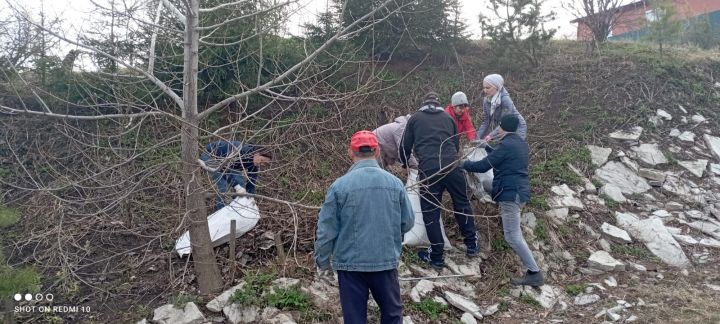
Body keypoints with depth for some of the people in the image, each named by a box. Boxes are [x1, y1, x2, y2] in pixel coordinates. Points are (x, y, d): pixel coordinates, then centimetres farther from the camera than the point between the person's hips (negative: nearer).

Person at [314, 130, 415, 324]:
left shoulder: (339, 186, -12)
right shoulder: (395, 183, -4)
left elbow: (326, 230, -8)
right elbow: (408, 223, 4)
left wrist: (323, 261, 7)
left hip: (350, 264, -1)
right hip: (387, 261, 2)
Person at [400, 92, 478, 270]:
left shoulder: (415, 118, 14)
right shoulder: (448, 118, 21)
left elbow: (406, 145, 17)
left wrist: (405, 163, 36)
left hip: (428, 169, -2)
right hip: (451, 166, 3)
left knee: (430, 212, 6)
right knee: (462, 203, 20)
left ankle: (436, 256, 11)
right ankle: (471, 244, 28)